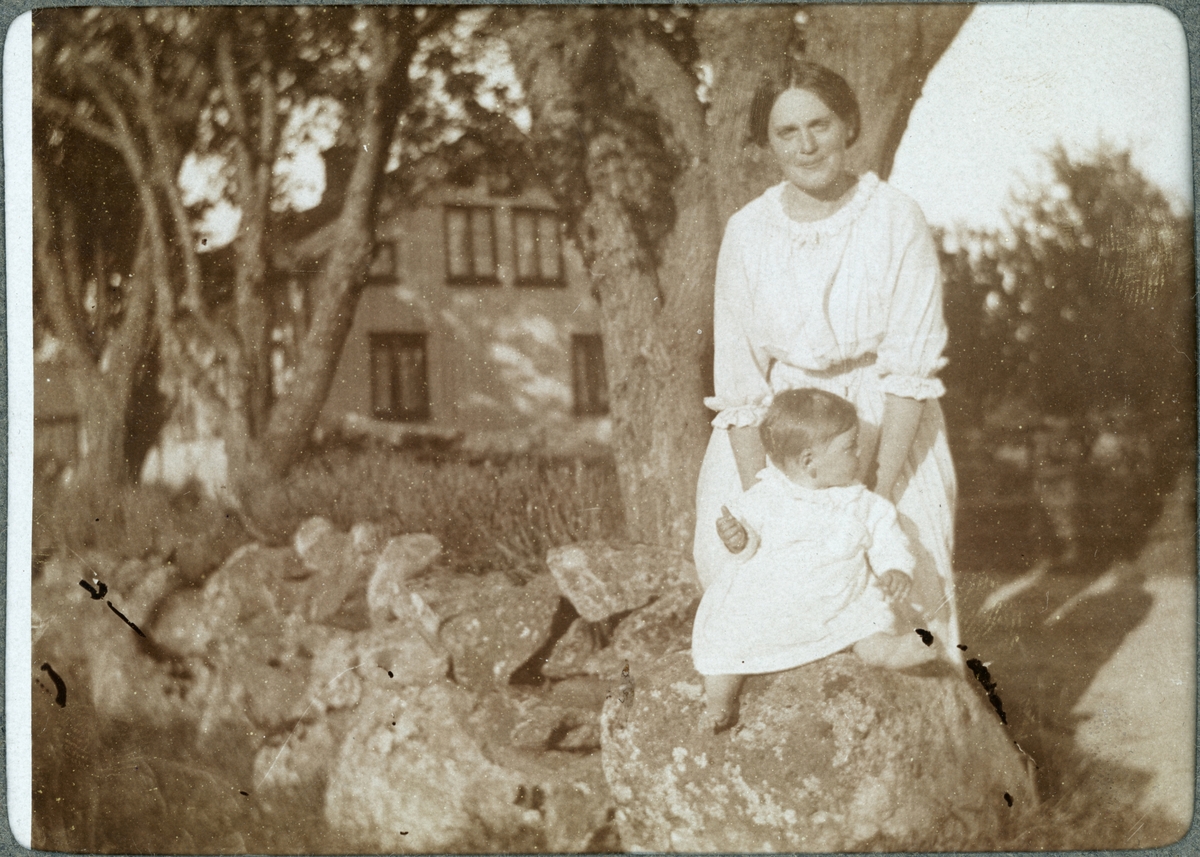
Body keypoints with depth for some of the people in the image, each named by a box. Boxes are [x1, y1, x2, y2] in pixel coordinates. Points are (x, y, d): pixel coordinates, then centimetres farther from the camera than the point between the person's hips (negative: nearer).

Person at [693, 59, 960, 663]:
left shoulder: (897, 221, -12)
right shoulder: (747, 232, -6)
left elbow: (910, 368, -14)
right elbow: (738, 377, -6)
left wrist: (879, 493, -20)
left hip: (884, 424, -2)